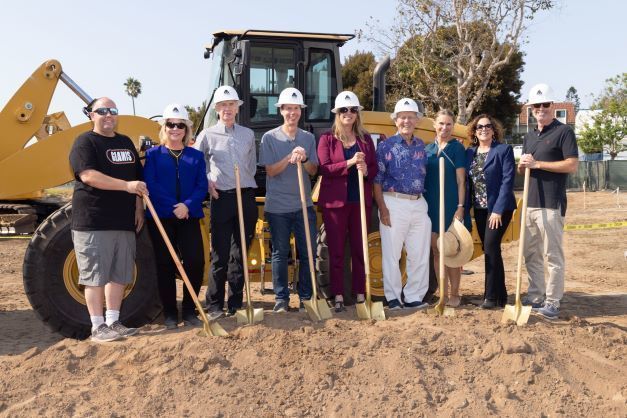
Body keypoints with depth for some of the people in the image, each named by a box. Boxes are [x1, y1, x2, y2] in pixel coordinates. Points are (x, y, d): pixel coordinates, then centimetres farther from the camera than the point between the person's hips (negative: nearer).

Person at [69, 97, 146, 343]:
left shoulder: (126, 143, 18)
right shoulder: (85, 142, -4)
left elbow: (138, 178, 22)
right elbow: (88, 175, -19)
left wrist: (139, 208, 11)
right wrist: (127, 186, -26)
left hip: (124, 221, 7)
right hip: (93, 221, -7)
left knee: (119, 275, 10)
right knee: (95, 276, -2)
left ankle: (113, 322, 21)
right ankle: (97, 327, 6)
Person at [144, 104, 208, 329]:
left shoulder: (196, 156, 11)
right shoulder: (153, 154, 6)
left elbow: (202, 186, 1)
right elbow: (151, 185, -7)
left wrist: (187, 205, -16)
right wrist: (173, 207, -15)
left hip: (189, 217, 1)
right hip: (160, 217, -1)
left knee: (196, 262, -7)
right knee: (165, 265, 3)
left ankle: (189, 310, 11)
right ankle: (169, 313, 15)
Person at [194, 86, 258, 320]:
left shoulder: (248, 134, 12)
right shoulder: (207, 135, 4)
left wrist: (245, 184, 9)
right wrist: (207, 181, -4)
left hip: (246, 197, 3)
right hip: (221, 198, -3)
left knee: (240, 254, 7)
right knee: (219, 255, -2)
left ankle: (235, 305, 16)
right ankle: (214, 306, 8)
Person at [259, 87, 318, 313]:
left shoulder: (308, 138, 8)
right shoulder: (270, 137, 0)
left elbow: (313, 170, 4)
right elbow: (270, 170, -7)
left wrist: (303, 159, -17)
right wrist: (290, 157, -20)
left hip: (304, 205, 3)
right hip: (278, 206, -2)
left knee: (308, 253, 5)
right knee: (280, 254, 4)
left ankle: (306, 296, 17)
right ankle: (281, 298, 15)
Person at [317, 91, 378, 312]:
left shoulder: (366, 139, 10)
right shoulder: (327, 138, 1)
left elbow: (374, 169, 8)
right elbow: (324, 168, -9)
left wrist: (366, 170, -15)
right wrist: (349, 163, -22)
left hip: (361, 200, 2)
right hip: (335, 201, -2)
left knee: (360, 249, 6)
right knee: (336, 250, 2)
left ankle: (360, 295, 15)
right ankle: (338, 296, 9)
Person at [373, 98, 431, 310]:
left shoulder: (421, 146, 13)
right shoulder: (386, 145, -1)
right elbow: (377, 180, -4)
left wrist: (425, 202, 10)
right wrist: (382, 208, -12)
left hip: (419, 204, 5)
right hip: (394, 203, -5)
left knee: (420, 254, 7)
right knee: (391, 253, 0)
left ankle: (414, 297, 18)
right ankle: (393, 297, 12)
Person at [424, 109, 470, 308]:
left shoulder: (457, 147, -2)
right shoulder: (428, 149, 11)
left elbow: (461, 180, -5)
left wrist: (460, 206, -12)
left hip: (451, 206, -4)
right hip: (431, 206, 4)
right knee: (437, 252, 8)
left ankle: (454, 294, 12)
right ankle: (443, 293, 17)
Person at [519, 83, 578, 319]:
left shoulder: (563, 132, -4)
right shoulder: (529, 137, 18)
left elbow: (572, 165, -13)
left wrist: (537, 163, -16)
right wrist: (522, 165, -1)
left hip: (551, 205, -7)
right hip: (530, 203, 7)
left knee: (552, 255, -3)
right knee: (530, 255, 11)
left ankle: (552, 303, 4)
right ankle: (535, 298, 20)